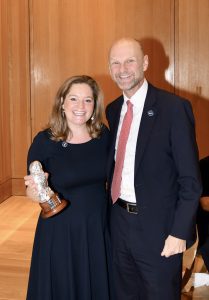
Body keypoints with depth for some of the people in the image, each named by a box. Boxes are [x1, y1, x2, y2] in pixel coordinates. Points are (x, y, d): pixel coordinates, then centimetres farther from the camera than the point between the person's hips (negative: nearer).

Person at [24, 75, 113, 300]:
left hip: (99, 230, 3)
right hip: (60, 234, -3)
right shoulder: (44, 141, -13)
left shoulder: (103, 134, -4)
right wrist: (34, 190, -25)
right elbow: (32, 191, -4)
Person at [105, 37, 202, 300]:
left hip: (157, 225, -6)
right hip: (119, 219, 6)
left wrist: (179, 232, -16)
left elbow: (190, 179, -14)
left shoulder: (174, 108, -15)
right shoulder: (113, 110, 6)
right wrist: (112, 208, 7)